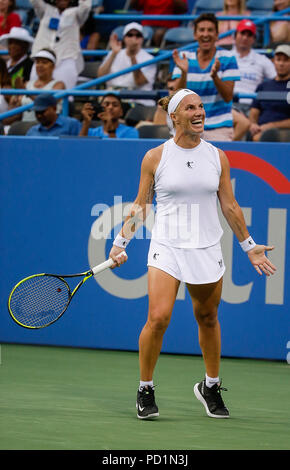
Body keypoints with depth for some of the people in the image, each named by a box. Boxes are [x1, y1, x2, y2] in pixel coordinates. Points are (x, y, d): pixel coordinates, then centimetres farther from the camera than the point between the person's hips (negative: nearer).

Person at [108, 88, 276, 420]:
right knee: (158, 318, -17)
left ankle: (210, 387, 31)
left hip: (207, 252, 3)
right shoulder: (155, 157, 0)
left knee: (208, 319, 10)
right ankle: (145, 390, 0)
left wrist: (249, 247, 13)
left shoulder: (217, 157, 5)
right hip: (166, 247, -2)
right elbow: (140, 205, 7)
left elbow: (229, 207, 12)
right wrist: (121, 243, 1)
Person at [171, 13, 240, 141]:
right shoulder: (185, 58, 2)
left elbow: (228, 97, -10)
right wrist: (184, 73, -22)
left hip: (219, 127, -2)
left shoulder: (227, 58, -4)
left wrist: (214, 76, -26)